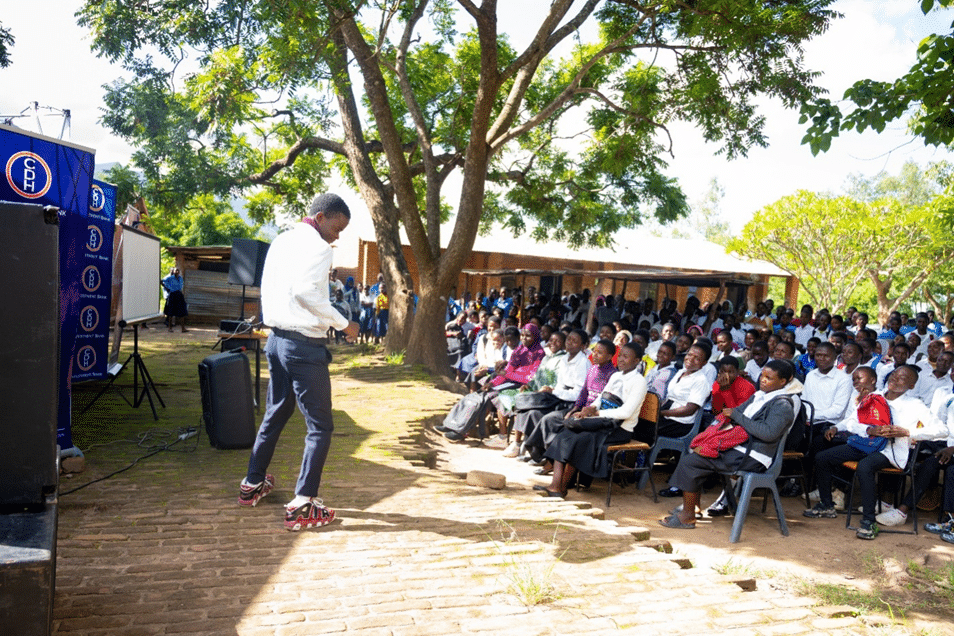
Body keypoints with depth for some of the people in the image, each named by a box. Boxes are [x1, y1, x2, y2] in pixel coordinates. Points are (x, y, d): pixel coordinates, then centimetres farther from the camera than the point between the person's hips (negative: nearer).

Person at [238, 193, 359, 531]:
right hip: (305, 345, -9)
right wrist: (343, 324, -16)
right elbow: (306, 290, -23)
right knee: (320, 425, -3)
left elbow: (268, 288, 18)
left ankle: (253, 483, 34)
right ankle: (302, 504, -4)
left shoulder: (281, 241, 15)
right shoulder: (317, 246, -11)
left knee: (275, 414, 22)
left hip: (277, 339, 9)